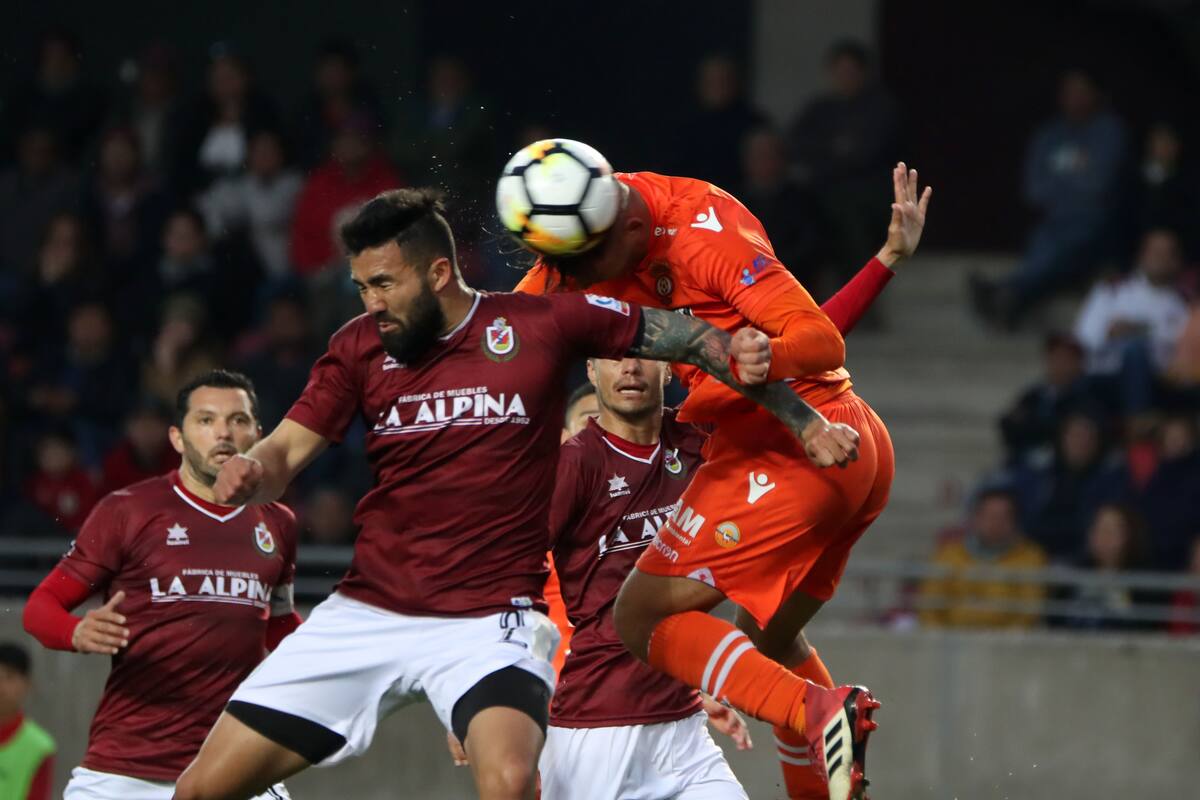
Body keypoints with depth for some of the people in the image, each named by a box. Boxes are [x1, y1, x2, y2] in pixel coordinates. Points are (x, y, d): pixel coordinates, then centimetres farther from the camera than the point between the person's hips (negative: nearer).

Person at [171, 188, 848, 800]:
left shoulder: (540, 322, -4)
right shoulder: (360, 347, 5)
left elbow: (694, 338, 4)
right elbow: (285, 454, 1)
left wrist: (803, 422, 7)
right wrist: (251, 474, -24)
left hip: (490, 618, -4)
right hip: (366, 614, 4)